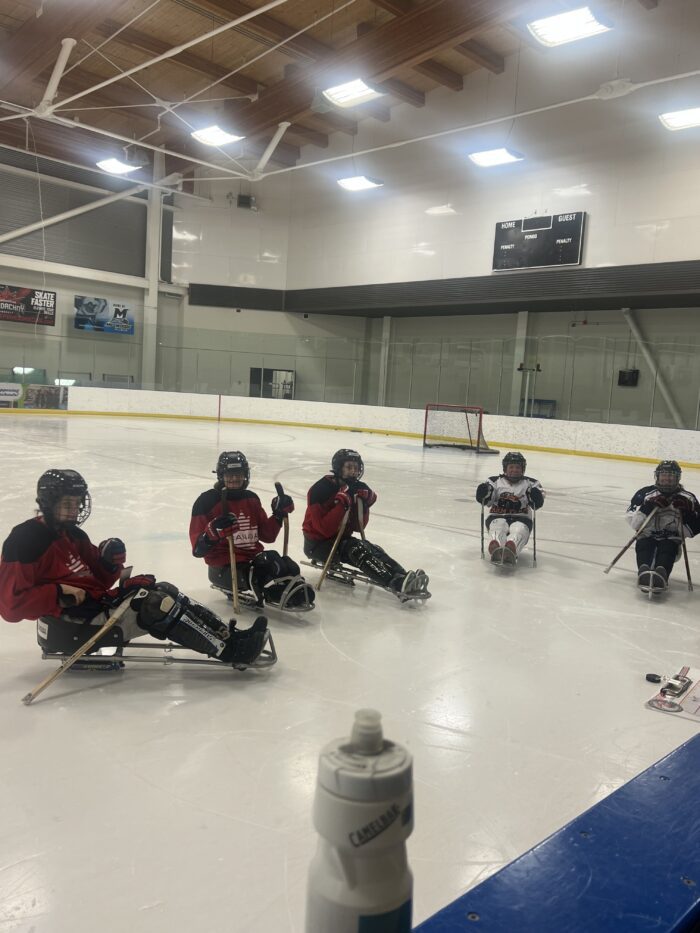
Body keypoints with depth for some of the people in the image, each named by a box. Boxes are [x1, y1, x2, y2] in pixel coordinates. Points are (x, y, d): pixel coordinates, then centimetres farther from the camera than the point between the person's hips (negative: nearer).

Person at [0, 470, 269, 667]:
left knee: (161, 591, -5)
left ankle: (229, 635, -12)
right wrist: (58, 595, -23)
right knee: (157, 605, -21)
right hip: (66, 627, -9)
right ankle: (230, 649, -19)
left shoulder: (74, 535, 15)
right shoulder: (27, 540, -12)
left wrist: (110, 563, -6)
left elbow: (99, 583, 14)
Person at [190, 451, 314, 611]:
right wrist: (213, 532, -31)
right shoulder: (208, 501, -7)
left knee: (288, 567, -19)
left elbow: (267, 536, 16)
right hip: (224, 568, -6)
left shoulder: (251, 499, 11)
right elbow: (198, 549, -11)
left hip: (252, 559, 6)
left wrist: (279, 514, 1)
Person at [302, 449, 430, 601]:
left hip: (340, 540, 7)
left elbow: (358, 528, 1)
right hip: (317, 543, -7)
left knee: (373, 549, -19)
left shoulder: (353, 489, 3)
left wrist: (364, 503, -13)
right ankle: (398, 585, -45)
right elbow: (325, 529, -25)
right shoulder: (320, 489, -18)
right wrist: (342, 503, -30)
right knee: (356, 548, -31)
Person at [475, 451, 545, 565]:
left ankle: (510, 550, -66)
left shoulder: (530, 483, 10)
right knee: (498, 528, -33)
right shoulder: (495, 481, 11)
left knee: (519, 530, -33)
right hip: (498, 516, 0)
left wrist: (536, 497, -26)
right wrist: (483, 493, -20)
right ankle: (496, 549, -64)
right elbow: (486, 501, 4)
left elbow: (537, 504, -1)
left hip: (521, 518, 0)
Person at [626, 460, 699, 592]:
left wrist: (686, 511, -13)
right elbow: (633, 522, -2)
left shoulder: (687, 498, 7)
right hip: (647, 536, 0)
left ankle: (661, 573, -62)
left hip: (671, 539, 0)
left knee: (667, 548, -34)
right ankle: (644, 572, -61)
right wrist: (650, 506, -15)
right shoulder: (645, 493, 6)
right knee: (643, 546, -33)